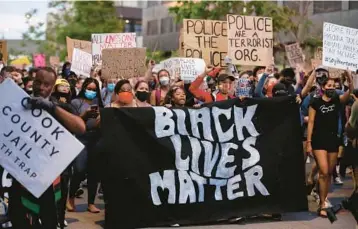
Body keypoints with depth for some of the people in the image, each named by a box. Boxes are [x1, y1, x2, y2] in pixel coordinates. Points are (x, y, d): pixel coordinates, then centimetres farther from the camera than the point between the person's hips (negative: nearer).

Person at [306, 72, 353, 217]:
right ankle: (322, 205, -8)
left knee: (329, 173, 10)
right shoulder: (316, 102, -4)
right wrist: (309, 142, -10)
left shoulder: (337, 100, 7)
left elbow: (349, 93, -11)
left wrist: (350, 80, -29)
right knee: (324, 172, -13)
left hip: (333, 140, 5)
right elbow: (311, 122, -6)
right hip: (319, 141, -5)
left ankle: (323, 199, 22)